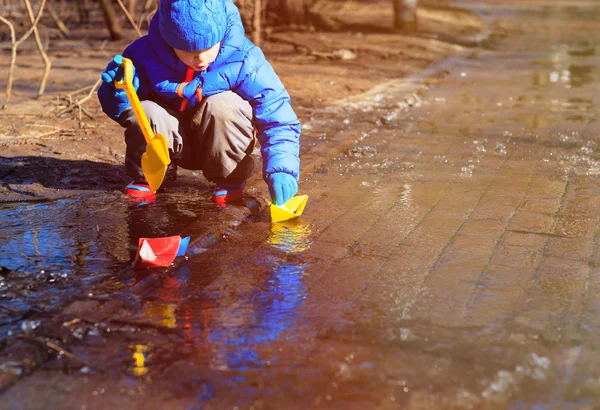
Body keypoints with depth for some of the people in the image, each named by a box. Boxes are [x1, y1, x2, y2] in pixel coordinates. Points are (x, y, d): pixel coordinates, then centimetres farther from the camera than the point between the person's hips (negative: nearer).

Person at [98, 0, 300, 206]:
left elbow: (278, 119, -26)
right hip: (175, 142, 1)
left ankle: (230, 178, -7)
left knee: (222, 105, -31)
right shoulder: (146, 54, -20)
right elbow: (118, 109, -9)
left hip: (222, 143, -1)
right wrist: (119, 90, -34)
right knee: (144, 112, -28)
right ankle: (148, 176, 2)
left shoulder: (243, 60, -25)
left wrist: (280, 170, -42)